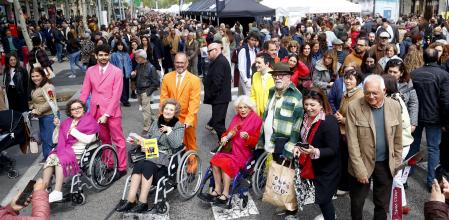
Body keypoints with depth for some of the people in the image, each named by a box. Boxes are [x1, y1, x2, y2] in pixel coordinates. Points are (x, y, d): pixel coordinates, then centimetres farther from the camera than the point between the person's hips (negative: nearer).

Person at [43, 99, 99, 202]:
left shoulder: (90, 121, 4)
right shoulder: (67, 122, 19)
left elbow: (88, 139, -12)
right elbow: (57, 140, 18)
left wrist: (73, 131, -7)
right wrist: (58, 126, 7)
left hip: (80, 154, -5)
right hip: (65, 151, 5)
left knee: (60, 160, -28)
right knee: (51, 158, -22)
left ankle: (57, 192, -29)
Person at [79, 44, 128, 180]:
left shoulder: (117, 72, -6)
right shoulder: (90, 71, 6)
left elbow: (116, 95, -11)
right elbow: (85, 92, 5)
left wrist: (107, 114, -16)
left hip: (112, 111, -4)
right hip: (96, 111, 4)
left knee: (118, 140, 3)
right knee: (104, 140, 16)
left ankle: (122, 167, 13)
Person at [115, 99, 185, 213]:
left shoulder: (179, 126, 3)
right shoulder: (156, 122, 18)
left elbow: (176, 145, -11)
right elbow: (148, 137, 18)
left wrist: (169, 131, -11)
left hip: (166, 156, -4)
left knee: (147, 166, -32)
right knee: (138, 164, -28)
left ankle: (142, 202, -27)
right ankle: (131, 201, -30)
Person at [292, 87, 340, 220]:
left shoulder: (329, 122, -25)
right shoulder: (306, 117, -2)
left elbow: (333, 150, -24)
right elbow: (304, 138, 10)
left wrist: (315, 152, -39)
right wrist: (298, 147, -10)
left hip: (327, 169, -7)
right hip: (313, 165, 7)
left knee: (323, 198, 2)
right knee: (319, 195, 22)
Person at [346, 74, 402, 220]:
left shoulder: (395, 106, -4)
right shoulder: (354, 107, -14)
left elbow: (398, 139, 4)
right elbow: (352, 142, -15)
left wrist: (397, 164, 4)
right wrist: (360, 169, -16)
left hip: (386, 164, 2)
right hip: (362, 164, -2)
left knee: (383, 204, 17)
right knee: (357, 202, 15)